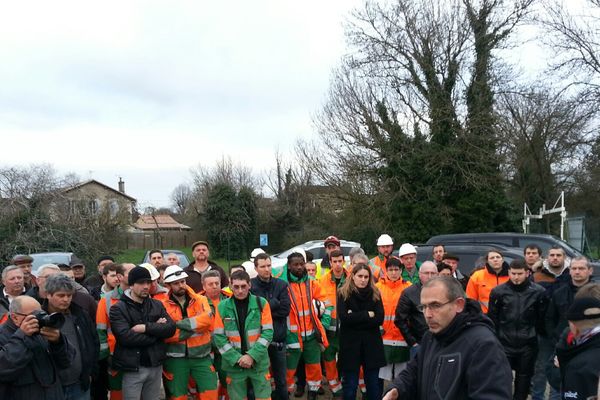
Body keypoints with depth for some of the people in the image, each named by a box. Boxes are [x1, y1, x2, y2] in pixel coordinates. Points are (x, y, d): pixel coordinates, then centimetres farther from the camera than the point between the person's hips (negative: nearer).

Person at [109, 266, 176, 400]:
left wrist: (146, 327, -18)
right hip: (132, 368, -4)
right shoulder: (118, 309, -7)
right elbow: (126, 337, -20)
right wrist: (156, 330, -11)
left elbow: (171, 328, -5)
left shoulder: (157, 305, 7)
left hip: (155, 366, 4)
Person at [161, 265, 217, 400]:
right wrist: (194, 327, -17)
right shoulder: (164, 306, -4)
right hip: (176, 359, -1)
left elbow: (206, 318, -19)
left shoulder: (200, 300, 1)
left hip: (201, 356, 1)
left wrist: (178, 323, -21)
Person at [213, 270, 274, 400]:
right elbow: (219, 337, -3)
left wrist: (252, 355, -15)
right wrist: (236, 358, -12)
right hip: (234, 365, 0)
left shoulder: (261, 303, -4)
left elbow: (268, 333, -6)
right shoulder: (222, 307, -3)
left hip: (259, 363, 0)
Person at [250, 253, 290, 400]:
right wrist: (274, 304, -17)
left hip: (278, 338, 3)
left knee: (281, 379, 14)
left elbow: (285, 310, -9)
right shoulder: (250, 285, -6)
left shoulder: (281, 285, 2)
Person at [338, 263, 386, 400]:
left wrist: (355, 318, -14)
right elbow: (344, 318, -15)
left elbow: (379, 318, -7)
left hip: (371, 344, 2)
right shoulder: (343, 294, -3)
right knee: (350, 386, 7)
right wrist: (367, 314, -13)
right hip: (351, 344, -2)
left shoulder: (375, 294, 4)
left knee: (374, 386, 10)